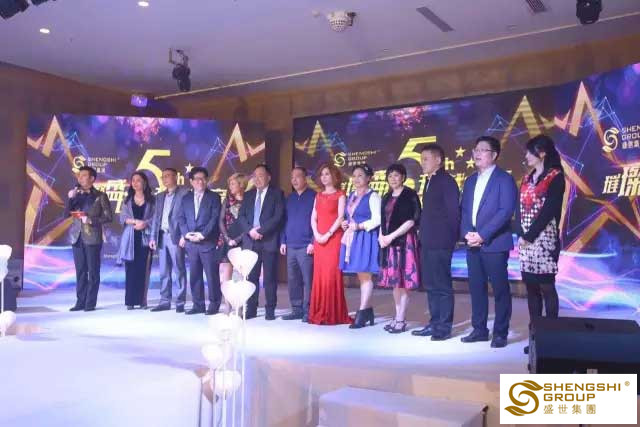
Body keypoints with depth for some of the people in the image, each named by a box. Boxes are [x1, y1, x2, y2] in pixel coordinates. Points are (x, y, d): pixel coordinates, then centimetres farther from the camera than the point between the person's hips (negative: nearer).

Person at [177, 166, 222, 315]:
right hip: (191, 242, 4)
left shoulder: (214, 197, 4)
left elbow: (215, 219, -5)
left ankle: (214, 305, 7)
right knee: (194, 275, 7)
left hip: (208, 242, -4)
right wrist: (186, 234, -6)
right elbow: (181, 218, 10)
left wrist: (203, 234, -14)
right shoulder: (186, 198, 16)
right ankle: (198, 305, 14)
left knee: (212, 275, -2)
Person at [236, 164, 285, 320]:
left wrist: (261, 230, -15)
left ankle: (270, 310, 7)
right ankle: (251, 309, 12)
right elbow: (241, 216, 9)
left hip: (269, 241, -4)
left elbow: (278, 217, -9)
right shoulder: (248, 195, 17)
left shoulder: (277, 193, 2)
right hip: (250, 241, 4)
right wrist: (250, 230, -9)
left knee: (269, 277, 0)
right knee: (251, 277, 5)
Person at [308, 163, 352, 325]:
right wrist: (316, 234, -6)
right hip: (318, 239, 5)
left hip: (334, 238, -5)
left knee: (332, 274, -7)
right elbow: (313, 218, 10)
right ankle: (319, 313, 8)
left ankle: (334, 313, -2)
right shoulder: (318, 196, 17)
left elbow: (341, 217, -9)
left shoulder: (340, 195, 1)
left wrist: (328, 234, -16)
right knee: (319, 274, 3)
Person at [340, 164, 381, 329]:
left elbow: (377, 219, -14)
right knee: (361, 276, 11)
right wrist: (345, 224, 4)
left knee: (365, 275, -5)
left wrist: (359, 226, -22)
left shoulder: (373, 196, -7)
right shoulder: (351, 196, 17)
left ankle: (362, 313, -2)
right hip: (352, 238, 8)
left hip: (366, 238, -8)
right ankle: (368, 310, 19)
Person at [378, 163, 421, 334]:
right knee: (394, 281, 9)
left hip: (404, 241, -7)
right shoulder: (387, 197, 16)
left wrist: (391, 236, -14)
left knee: (403, 281, -5)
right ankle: (397, 317, 17)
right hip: (388, 242, 7)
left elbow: (412, 220, -12)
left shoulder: (410, 195, -5)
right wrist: (381, 236, 0)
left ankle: (401, 320, 1)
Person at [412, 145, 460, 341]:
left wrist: (451, 238, -11)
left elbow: (453, 212, -12)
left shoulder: (447, 181, -9)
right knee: (430, 285, 12)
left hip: (440, 242, -9)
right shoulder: (430, 181, 17)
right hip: (428, 242, 9)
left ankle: (444, 327, 4)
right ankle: (434, 324, 20)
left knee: (442, 285, -3)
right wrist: (423, 235, 11)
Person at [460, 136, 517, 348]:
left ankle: (500, 333, 9)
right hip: (472, 243, 6)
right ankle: (479, 329, 19)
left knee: (500, 289, 0)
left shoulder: (504, 179, -4)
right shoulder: (470, 181, 17)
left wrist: (483, 235, -17)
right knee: (476, 288, 9)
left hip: (494, 243, -6)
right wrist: (466, 233, -3)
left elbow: (506, 211, -13)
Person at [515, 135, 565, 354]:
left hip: (544, 238, -6)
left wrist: (530, 235, -14)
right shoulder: (527, 178, 15)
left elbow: (549, 211, -13)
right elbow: (520, 208, 9)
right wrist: (520, 234, -5)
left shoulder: (555, 177, -5)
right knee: (531, 286, 7)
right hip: (524, 240, 6)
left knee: (546, 286, -3)